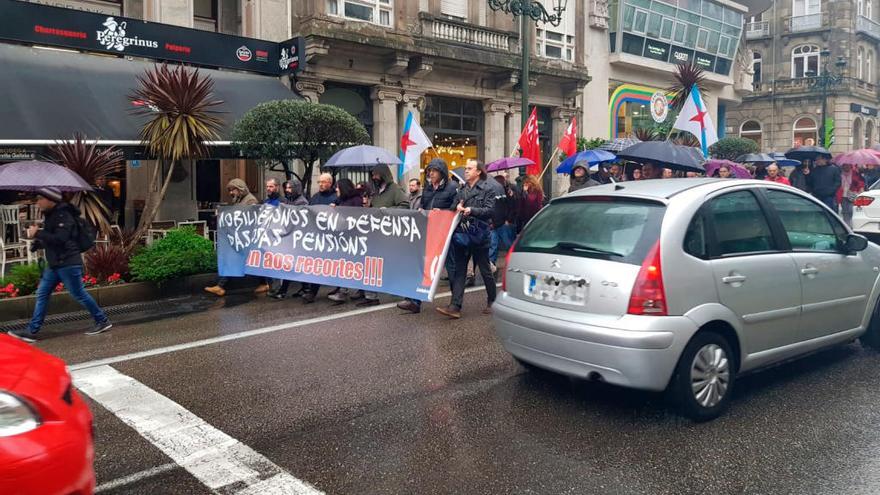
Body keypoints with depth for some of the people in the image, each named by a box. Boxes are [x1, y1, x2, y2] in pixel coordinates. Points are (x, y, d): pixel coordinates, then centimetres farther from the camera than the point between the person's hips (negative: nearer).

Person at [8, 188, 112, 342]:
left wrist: (38, 233, -18)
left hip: (68, 263, -10)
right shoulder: (51, 215, 14)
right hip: (55, 263, 10)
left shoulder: (63, 216, -16)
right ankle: (32, 331, 11)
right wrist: (36, 240, 7)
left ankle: (102, 321, 11)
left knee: (79, 294, -2)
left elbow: (59, 239, -26)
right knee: (42, 294, 7)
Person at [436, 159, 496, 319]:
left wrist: (471, 210, -20)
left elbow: (489, 210, -11)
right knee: (459, 271, -1)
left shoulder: (487, 189, -2)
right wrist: (458, 208, -3)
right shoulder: (462, 189, 14)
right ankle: (455, 306, -3)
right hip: (461, 234, 5)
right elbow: (456, 206, 19)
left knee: (485, 270, 8)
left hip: (479, 235, -5)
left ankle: (491, 302, 26)